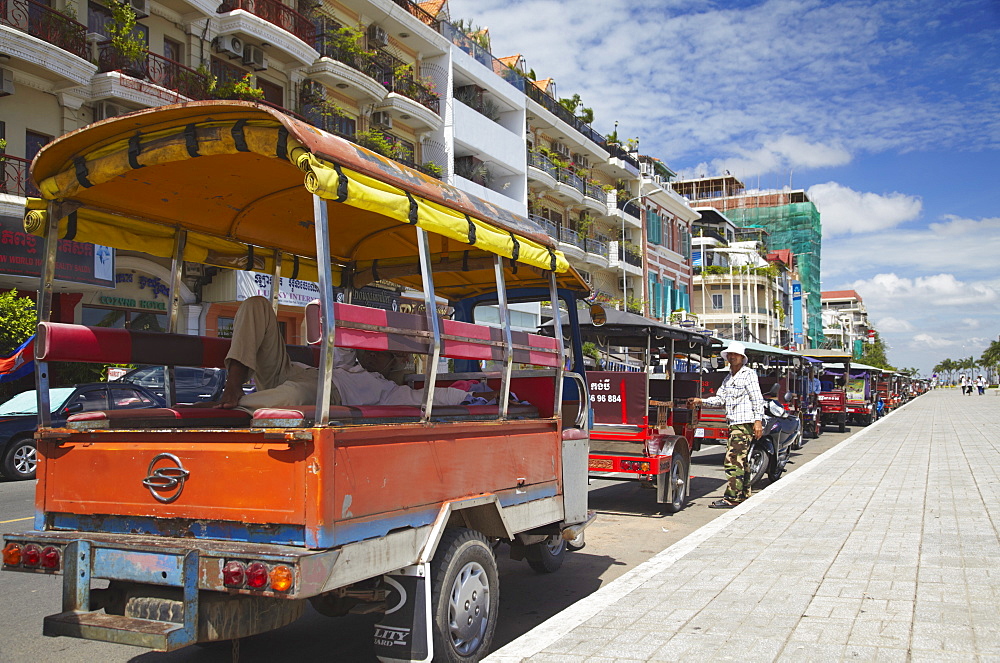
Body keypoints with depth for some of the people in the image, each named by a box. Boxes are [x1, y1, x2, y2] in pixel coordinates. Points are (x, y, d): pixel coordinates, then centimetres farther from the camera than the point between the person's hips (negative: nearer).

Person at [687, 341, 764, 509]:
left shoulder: (748, 374, -4)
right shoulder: (728, 378, 20)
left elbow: (757, 399, -9)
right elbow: (720, 398, 16)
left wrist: (758, 421, -15)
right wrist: (700, 401, 4)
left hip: (745, 423, -9)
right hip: (733, 423, 9)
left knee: (733, 460, -13)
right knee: (740, 461, 13)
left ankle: (731, 498, -12)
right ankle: (744, 494, 21)